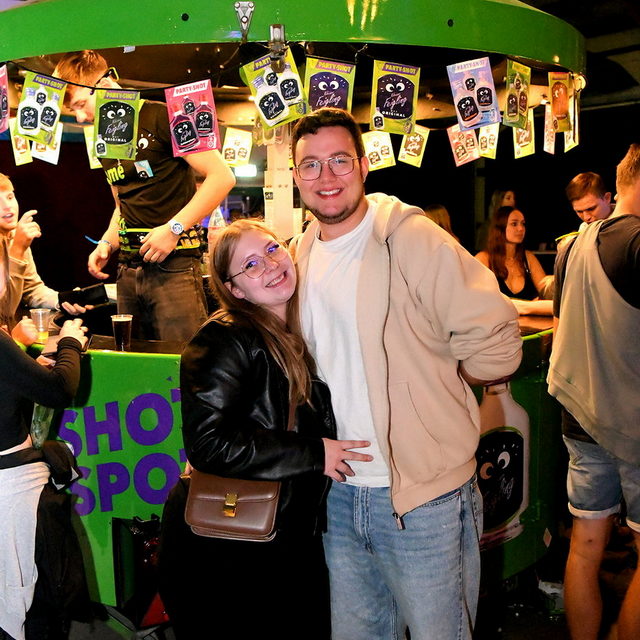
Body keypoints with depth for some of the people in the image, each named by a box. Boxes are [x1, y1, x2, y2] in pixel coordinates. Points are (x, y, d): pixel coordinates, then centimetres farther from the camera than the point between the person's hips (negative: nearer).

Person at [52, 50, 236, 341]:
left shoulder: (159, 117, -7)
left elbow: (222, 176, -14)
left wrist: (174, 228, -17)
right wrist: (107, 243, 10)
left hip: (174, 265, -7)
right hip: (128, 270, 8)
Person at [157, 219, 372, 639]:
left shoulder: (304, 336, 8)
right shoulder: (227, 343, -16)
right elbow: (207, 443, -27)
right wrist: (313, 453, -20)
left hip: (296, 544, 7)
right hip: (227, 553, -7)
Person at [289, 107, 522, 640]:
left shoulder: (414, 241, -15)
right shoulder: (299, 256, 6)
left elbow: (495, 342, -16)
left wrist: (420, 375, -5)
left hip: (424, 495, -6)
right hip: (338, 494, 6)